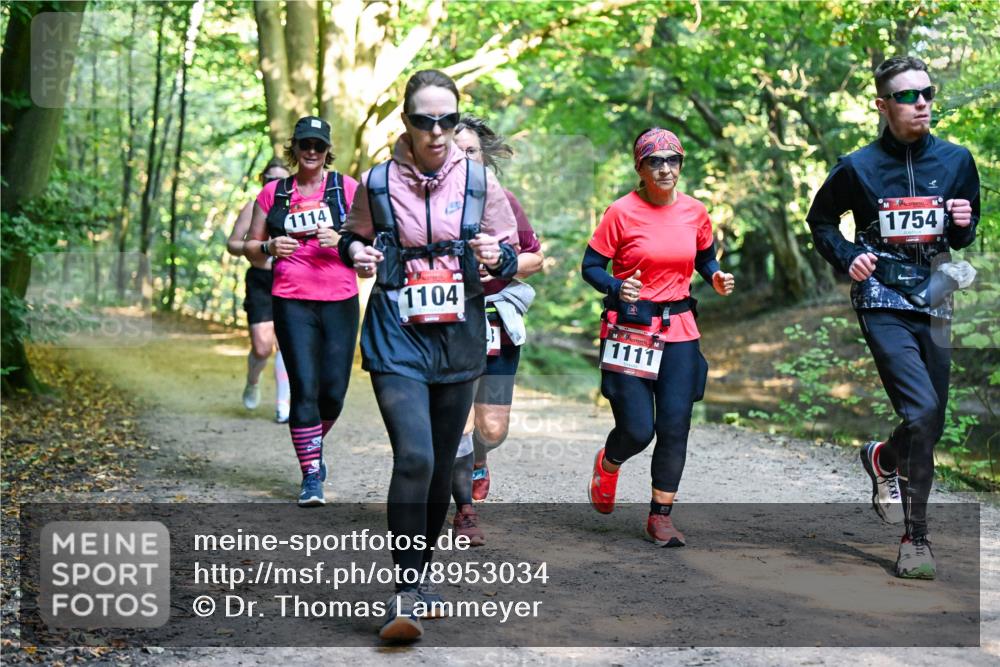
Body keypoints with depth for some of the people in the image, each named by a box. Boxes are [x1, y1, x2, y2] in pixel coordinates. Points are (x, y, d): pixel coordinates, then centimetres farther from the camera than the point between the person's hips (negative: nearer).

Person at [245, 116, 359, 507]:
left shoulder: (346, 188, 6)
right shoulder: (273, 194, 9)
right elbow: (251, 249, 16)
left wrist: (341, 240, -13)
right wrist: (270, 247, -6)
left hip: (340, 301, 0)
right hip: (292, 303, 0)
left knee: (334, 391, 2)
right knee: (305, 389, -9)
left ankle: (314, 443, 33)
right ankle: (311, 475, -2)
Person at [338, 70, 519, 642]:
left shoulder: (480, 181, 2)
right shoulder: (378, 182, -1)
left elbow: (511, 256, 9)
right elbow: (354, 236, 15)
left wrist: (497, 257, -14)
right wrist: (358, 253, -7)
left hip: (458, 336, 3)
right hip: (397, 335, -3)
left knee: (441, 465, 11)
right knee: (414, 458, -18)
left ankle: (421, 572, 30)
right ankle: (406, 593, -12)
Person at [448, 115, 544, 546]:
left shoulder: (503, 202, 2)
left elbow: (535, 258, 10)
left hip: (497, 324, 2)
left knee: (493, 429, 3)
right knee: (458, 422, -8)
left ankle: (475, 459, 41)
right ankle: (464, 510, 13)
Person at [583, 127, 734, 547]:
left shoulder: (695, 212, 4)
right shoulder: (622, 212, -7)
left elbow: (704, 257, 20)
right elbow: (591, 266, -4)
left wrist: (717, 278, -2)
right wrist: (617, 288, -23)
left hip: (679, 329, 4)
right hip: (630, 329, -3)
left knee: (675, 425, -1)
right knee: (637, 430, -6)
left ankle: (661, 515, 12)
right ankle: (607, 464, 30)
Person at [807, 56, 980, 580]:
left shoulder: (956, 161, 5)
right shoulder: (858, 168, -3)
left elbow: (969, 237, 17)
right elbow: (821, 220, 13)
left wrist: (964, 223, -6)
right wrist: (847, 257, -4)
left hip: (935, 305, 4)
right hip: (884, 305, -4)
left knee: (931, 427, 9)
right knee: (921, 412, -20)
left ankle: (882, 459, 42)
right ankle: (916, 538, -6)